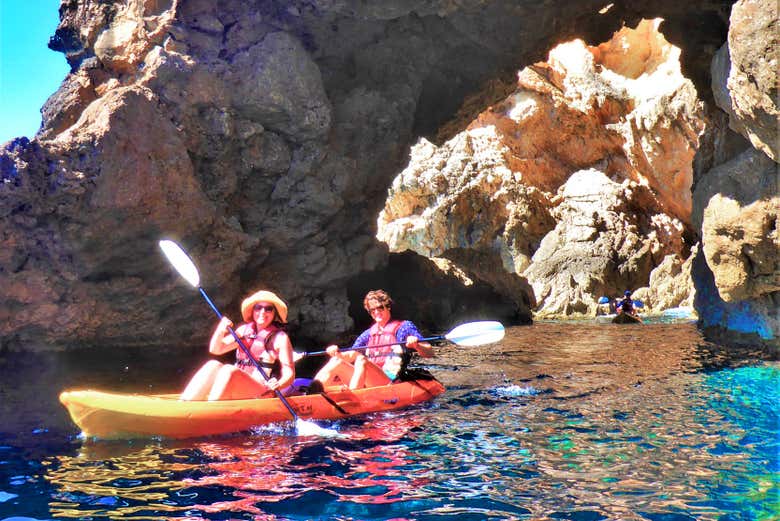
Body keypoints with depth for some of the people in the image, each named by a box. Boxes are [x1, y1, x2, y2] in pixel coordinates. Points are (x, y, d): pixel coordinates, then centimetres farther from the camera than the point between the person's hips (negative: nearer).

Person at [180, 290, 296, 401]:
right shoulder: (244, 330, 16)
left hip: (262, 392, -5)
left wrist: (278, 385, -27)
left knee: (228, 370, -28)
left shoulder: (280, 337, 0)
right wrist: (220, 332, -5)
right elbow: (215, 349, 16)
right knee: (213, 365, -20)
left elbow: (289, 374, -5)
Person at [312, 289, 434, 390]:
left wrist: (416, 345, -24)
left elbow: (429, 353, -2)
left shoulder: (403, 327, 7)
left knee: (361, 360, -30)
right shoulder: (368, 333, 23)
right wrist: (337, 353, -4)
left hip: (390, 381, -5)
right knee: (337, 362, -14)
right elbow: (351, 355, 18)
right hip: (366, 383, 5)